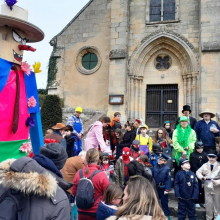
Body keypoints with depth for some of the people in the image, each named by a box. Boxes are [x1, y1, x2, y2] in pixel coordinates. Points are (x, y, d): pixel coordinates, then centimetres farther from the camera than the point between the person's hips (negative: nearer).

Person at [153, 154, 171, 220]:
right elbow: (153, 177, 4)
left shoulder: (167, 169, -16)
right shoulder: (155, 167, -3)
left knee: (164, 202, 7)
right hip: (155, 187, 5)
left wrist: (167, 189, -17)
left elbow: (169, 180, -14)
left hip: (163, 188, -4)